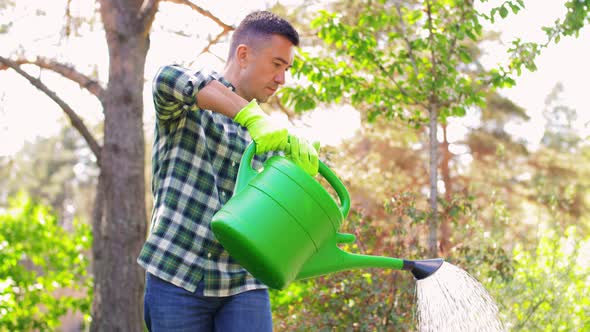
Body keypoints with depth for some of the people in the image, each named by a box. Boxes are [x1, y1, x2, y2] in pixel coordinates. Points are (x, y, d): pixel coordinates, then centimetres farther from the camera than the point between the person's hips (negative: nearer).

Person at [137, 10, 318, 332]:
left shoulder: (268, 138, 17)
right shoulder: (186, 107, 1)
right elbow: (170, 79, -24)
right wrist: (250, 115, -33)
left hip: (242, 286, 4)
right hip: (176, 278, -3)